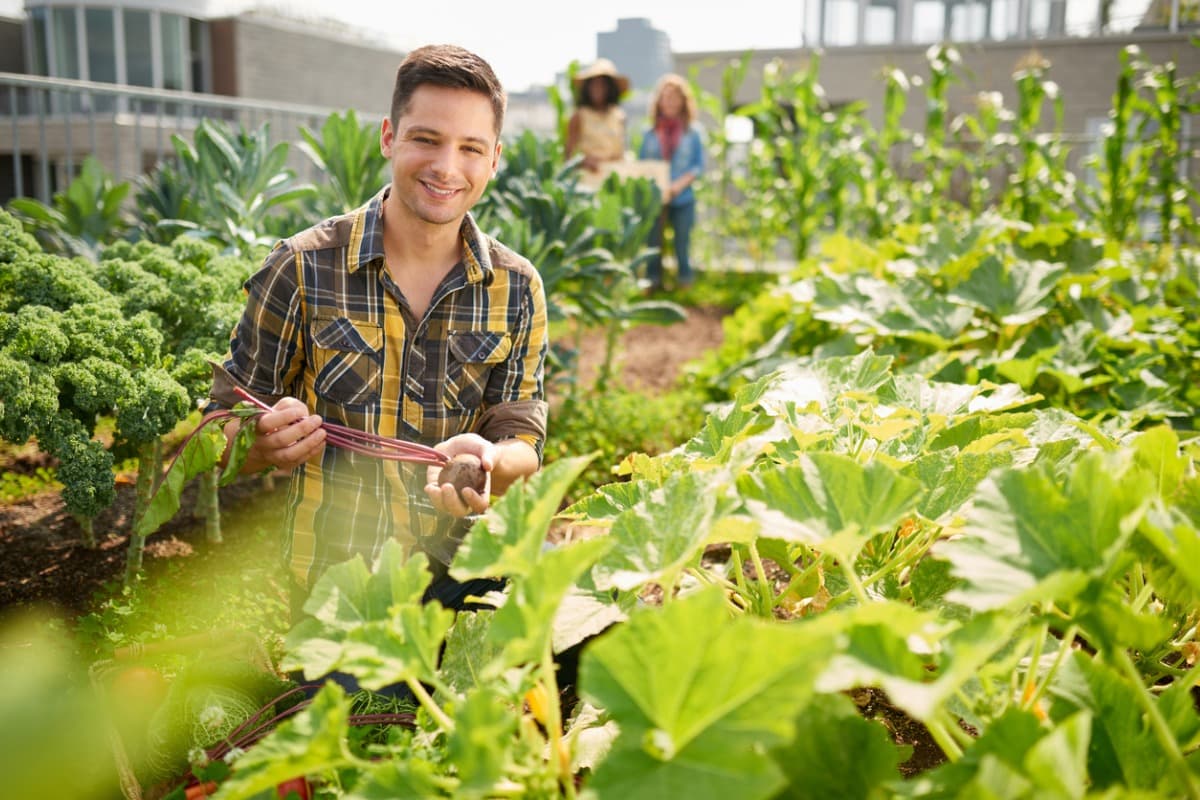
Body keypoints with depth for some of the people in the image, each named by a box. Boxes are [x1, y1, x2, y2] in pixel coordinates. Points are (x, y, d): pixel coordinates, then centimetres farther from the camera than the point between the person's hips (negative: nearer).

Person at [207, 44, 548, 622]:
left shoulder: (517, 289, 4)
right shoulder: (303, 267, -3)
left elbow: (524, 447, 2)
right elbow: (224, 435, 3)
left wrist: (489, 460, -22)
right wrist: (270, 441, -20)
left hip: (467, 575, 3)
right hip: (332, 591, -3)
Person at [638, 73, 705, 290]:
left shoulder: (693, 132, 2)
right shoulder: (650, 133, 6)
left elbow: (699, 166, 0)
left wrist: (680, 184, -14)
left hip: (683, 199, -1)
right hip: (654, 198, 1)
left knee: (682, 243, 6)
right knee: (653, 242, 7)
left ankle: (685, 281, 16)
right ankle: (653, 280, 16)